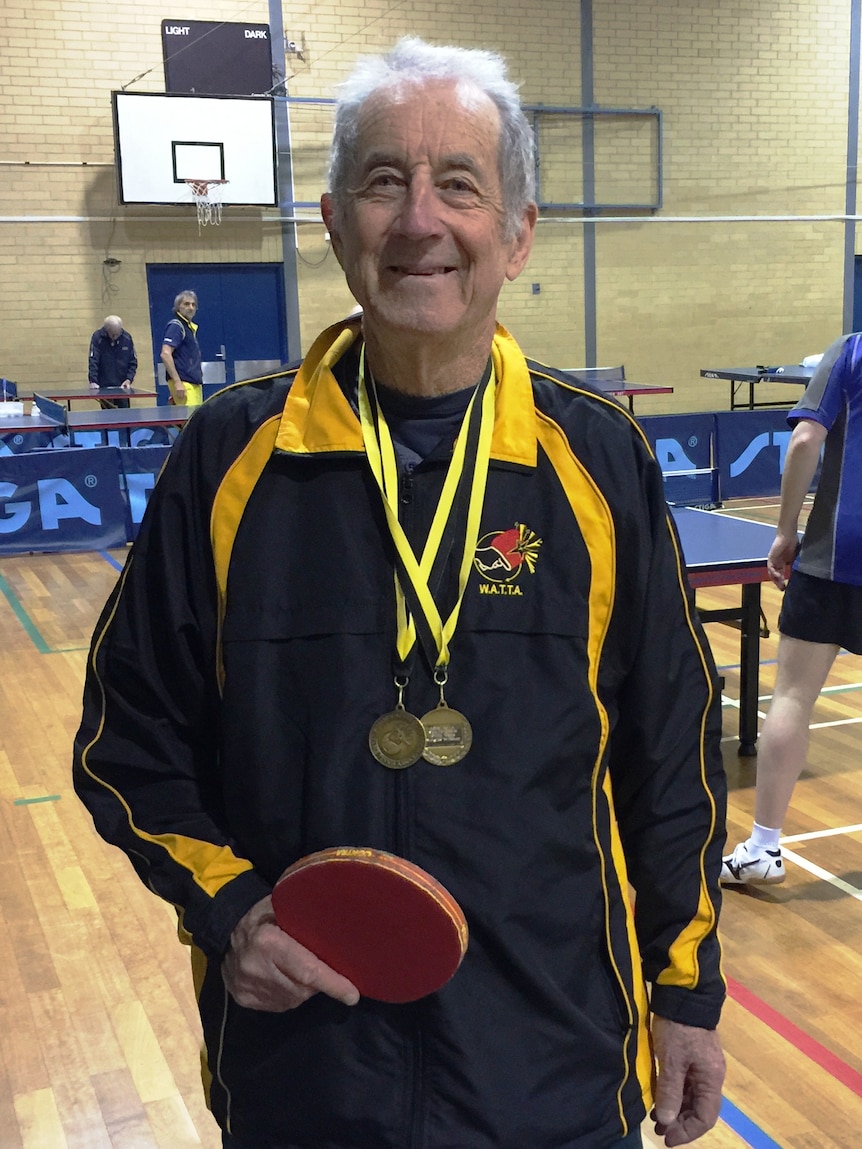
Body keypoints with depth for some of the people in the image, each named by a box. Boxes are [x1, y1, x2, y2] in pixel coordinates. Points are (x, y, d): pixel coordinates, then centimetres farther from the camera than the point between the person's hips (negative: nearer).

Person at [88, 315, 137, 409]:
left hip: (123, 387, 3)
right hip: (104, 388, -2)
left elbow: (133, 362, 6)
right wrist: (93, 381, -26)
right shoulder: (97, 337, -8)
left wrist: (129, 379, -8)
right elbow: (93, 361, -15)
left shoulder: (127, 338, 0)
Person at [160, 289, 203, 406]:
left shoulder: (191, 327, 19)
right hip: (184, 384, -9)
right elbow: (165, 354, -18)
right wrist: (177, 382, -23)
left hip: (195, 384, 9)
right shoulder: (175, 326, -8)